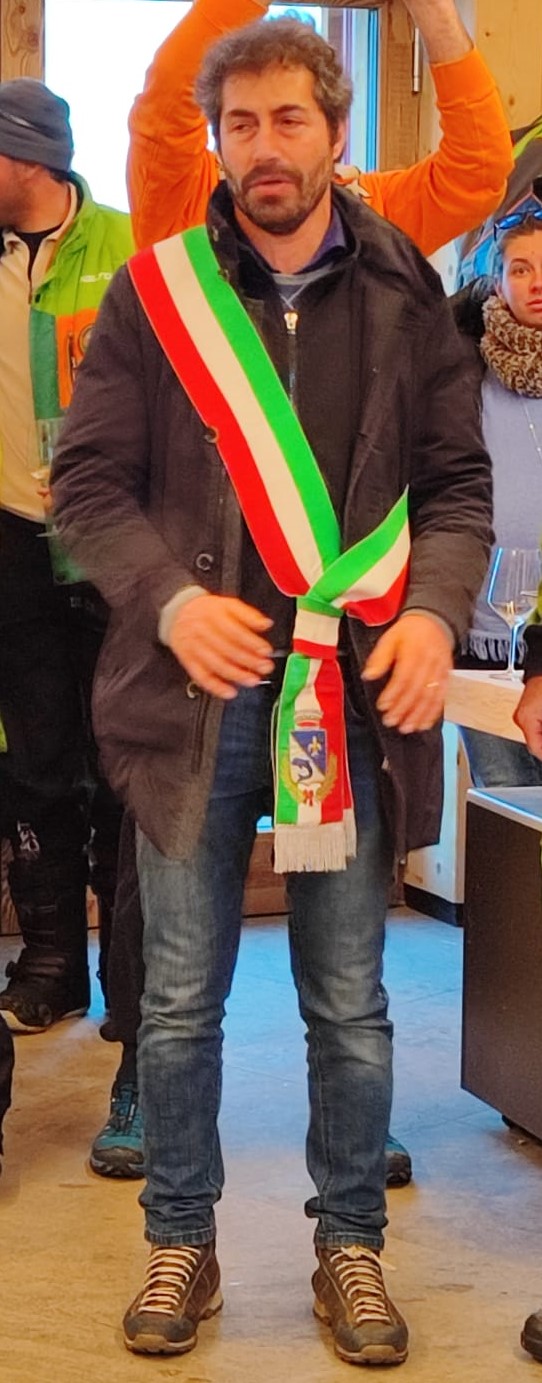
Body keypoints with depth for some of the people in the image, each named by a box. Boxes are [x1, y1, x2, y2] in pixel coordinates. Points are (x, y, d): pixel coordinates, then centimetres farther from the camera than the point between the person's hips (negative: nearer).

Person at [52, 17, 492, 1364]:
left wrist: (436, 609, -10)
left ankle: (350, 1247, 28)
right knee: (179, 999, 9)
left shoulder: (404, 292, 5)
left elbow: (457, 481, 9)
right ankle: (180, 1245, 28)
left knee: (349, 1003, 10)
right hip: (197, 688, 0)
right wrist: (173, 600, -15)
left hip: (357, 689, 1)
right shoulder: (155, 289, 2)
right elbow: (88, 483, 2)